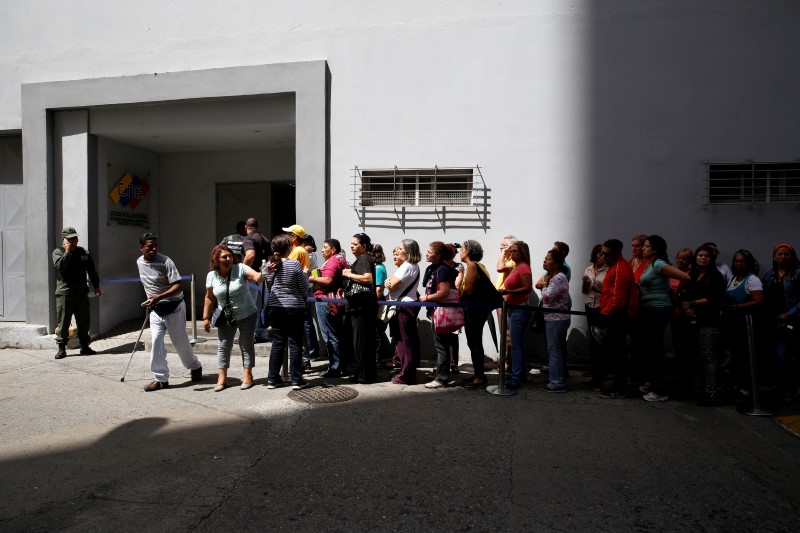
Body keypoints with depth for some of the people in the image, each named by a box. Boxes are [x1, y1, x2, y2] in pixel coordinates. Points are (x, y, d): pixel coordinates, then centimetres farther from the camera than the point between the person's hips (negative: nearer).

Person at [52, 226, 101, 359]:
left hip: (81, 292, 4)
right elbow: (60, 266, -16)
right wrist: (67, 252, -17)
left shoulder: (83, 252, 13)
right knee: (63, 321, -2)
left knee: (84, 321, 7)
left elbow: (92, 270, 17)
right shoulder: (58, 252, 3)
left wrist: (96, 286, 15)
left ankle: (85, 346, 16)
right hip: (64, 292, -4)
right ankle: (61, 348, 6)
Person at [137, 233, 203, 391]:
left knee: (180, 342, 6)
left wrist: (159, 297, -37)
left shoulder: (166, 262, -19)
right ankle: (161, 378, 5)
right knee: (156, 342, -5)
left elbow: (178, 286, -25)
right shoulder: (139, 262, 3)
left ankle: (195, 367, 31)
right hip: (155, 310, 5)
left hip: (174, 308, -5)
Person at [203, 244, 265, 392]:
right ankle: (222, 378, 16)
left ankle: (248, 375, 17)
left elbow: (257, 277, -29)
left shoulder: (240, 268, -15)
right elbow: (209, 298, 4)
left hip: (247, 315, -2)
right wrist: (206, 317, 5)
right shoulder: (211, 276, -5)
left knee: (246, 345, 6)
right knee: (224, 346, 6)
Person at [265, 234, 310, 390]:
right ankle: (296, 380, 8)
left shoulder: (269, 265, 0)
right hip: (294, 307, -4)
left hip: (275, 308, 5)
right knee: (295, 344, 4)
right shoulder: (294, 264, -14)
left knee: (277, 343, 12)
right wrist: (304, 274, 11)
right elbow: (304, 288, -8)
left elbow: (267, 287, 10)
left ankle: (273, 379, 17)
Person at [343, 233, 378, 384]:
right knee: (364, 339, 13)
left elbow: (368, 278, -23)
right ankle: (369, 372, 19)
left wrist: (350, 274, -14)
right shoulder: (361, 259, 21)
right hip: (360, 304, 10)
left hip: (362, 305, -10)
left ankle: (363, 375, 0)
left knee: (361, 339, -6)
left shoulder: (364, 259, -9)